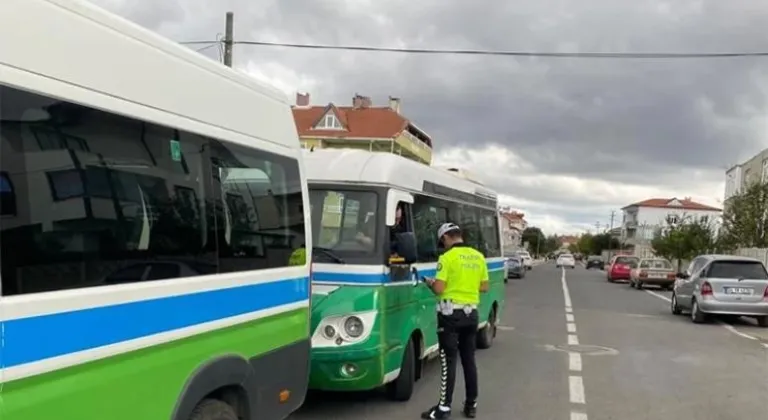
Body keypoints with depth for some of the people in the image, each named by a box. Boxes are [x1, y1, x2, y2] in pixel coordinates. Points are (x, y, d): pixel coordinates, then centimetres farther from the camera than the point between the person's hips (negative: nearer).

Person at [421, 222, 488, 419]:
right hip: (471, 313, 6)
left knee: (448, 360, -2)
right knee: (469, 359, 14)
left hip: (451, 313, -6)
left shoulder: (447, 257, -12)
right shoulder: (478, 256, 7)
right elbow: (484, 287, 11)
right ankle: (471, 404, 20)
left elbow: (439, 289, -16)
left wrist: (431, 283, 4)